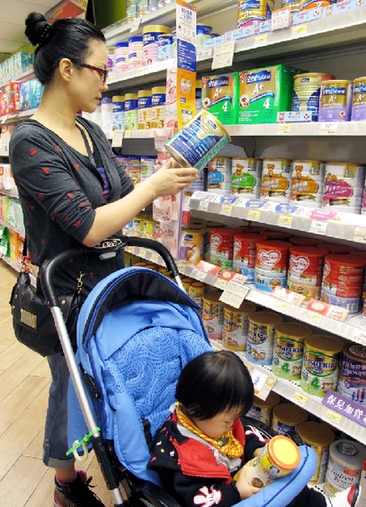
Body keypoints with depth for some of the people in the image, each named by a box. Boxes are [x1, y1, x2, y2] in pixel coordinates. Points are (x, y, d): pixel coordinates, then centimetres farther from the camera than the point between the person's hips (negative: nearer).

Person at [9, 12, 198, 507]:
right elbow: (89, 227, -27)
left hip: (110, 282, 7)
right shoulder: (31, 142, -21)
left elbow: (123, 195, 9)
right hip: (69, 295, -7)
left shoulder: (91, 132, 4)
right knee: (71, 387, 14)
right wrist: (154, 186, -18)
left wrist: (166, 179, -6)